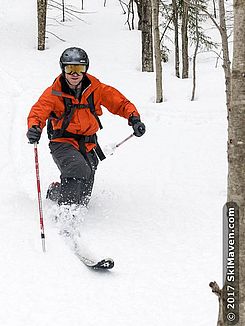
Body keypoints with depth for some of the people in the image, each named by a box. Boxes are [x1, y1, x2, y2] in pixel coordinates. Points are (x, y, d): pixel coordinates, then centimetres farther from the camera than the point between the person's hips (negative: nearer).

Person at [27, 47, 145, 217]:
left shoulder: (95, 89, -3)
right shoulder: (54, 93, -8)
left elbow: (119, 101, -1)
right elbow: (38, 112, -15)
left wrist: (134, 118, -18)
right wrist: (34, 128, -37)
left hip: (88, 145, 4)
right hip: (63, 143, -4)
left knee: (82, 197, 6)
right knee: (79, 170, -35)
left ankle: (55, 192, 38)